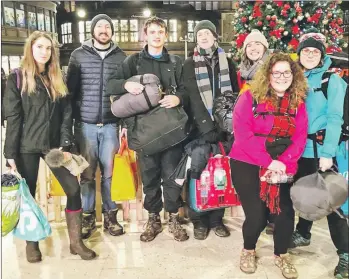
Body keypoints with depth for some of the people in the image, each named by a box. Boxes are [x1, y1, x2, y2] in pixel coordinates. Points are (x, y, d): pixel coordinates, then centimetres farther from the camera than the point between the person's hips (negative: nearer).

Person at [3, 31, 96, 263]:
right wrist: (11, 152, -10)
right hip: (27, 147, -3)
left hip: (54, 145, 3)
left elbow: (66, 114, 5)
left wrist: (66, 145, -5)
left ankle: (76, 241, 10)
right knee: (28, 194, 7)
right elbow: (13, 118, -5)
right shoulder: (17, 79, -1)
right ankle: (31, 242, 25)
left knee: (73, 188, -3)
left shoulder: (58, 79, 10)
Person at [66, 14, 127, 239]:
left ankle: (110, 215, 19)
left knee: (109, 172, 6)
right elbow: (70, 89, 4)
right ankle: (88, 216, 18)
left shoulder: (121, 57, 7)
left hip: (111, 124, 1)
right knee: (87, 173, 5)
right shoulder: (79, 55, 5)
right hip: (85, 124, 0)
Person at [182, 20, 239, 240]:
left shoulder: (227, 62, 12)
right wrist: (207, 126, -18)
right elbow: (194, 97, -8)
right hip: (200, 127, -2)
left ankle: (217, 219, 17)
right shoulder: (190, 64, 4)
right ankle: (199, 220, 13)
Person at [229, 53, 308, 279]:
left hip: (283, 167, 3)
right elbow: (242, 134, -14)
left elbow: (300, 137, 0)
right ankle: (248, 251, 25)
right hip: (248, 164, -3)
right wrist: (268, 161, -19)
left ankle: (281, 255, 24)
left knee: (286, 212, -6)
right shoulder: (249, 97, -6)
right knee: (256, 215, -7)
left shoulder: (298, 103, 6)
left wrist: (283, 162, -17)